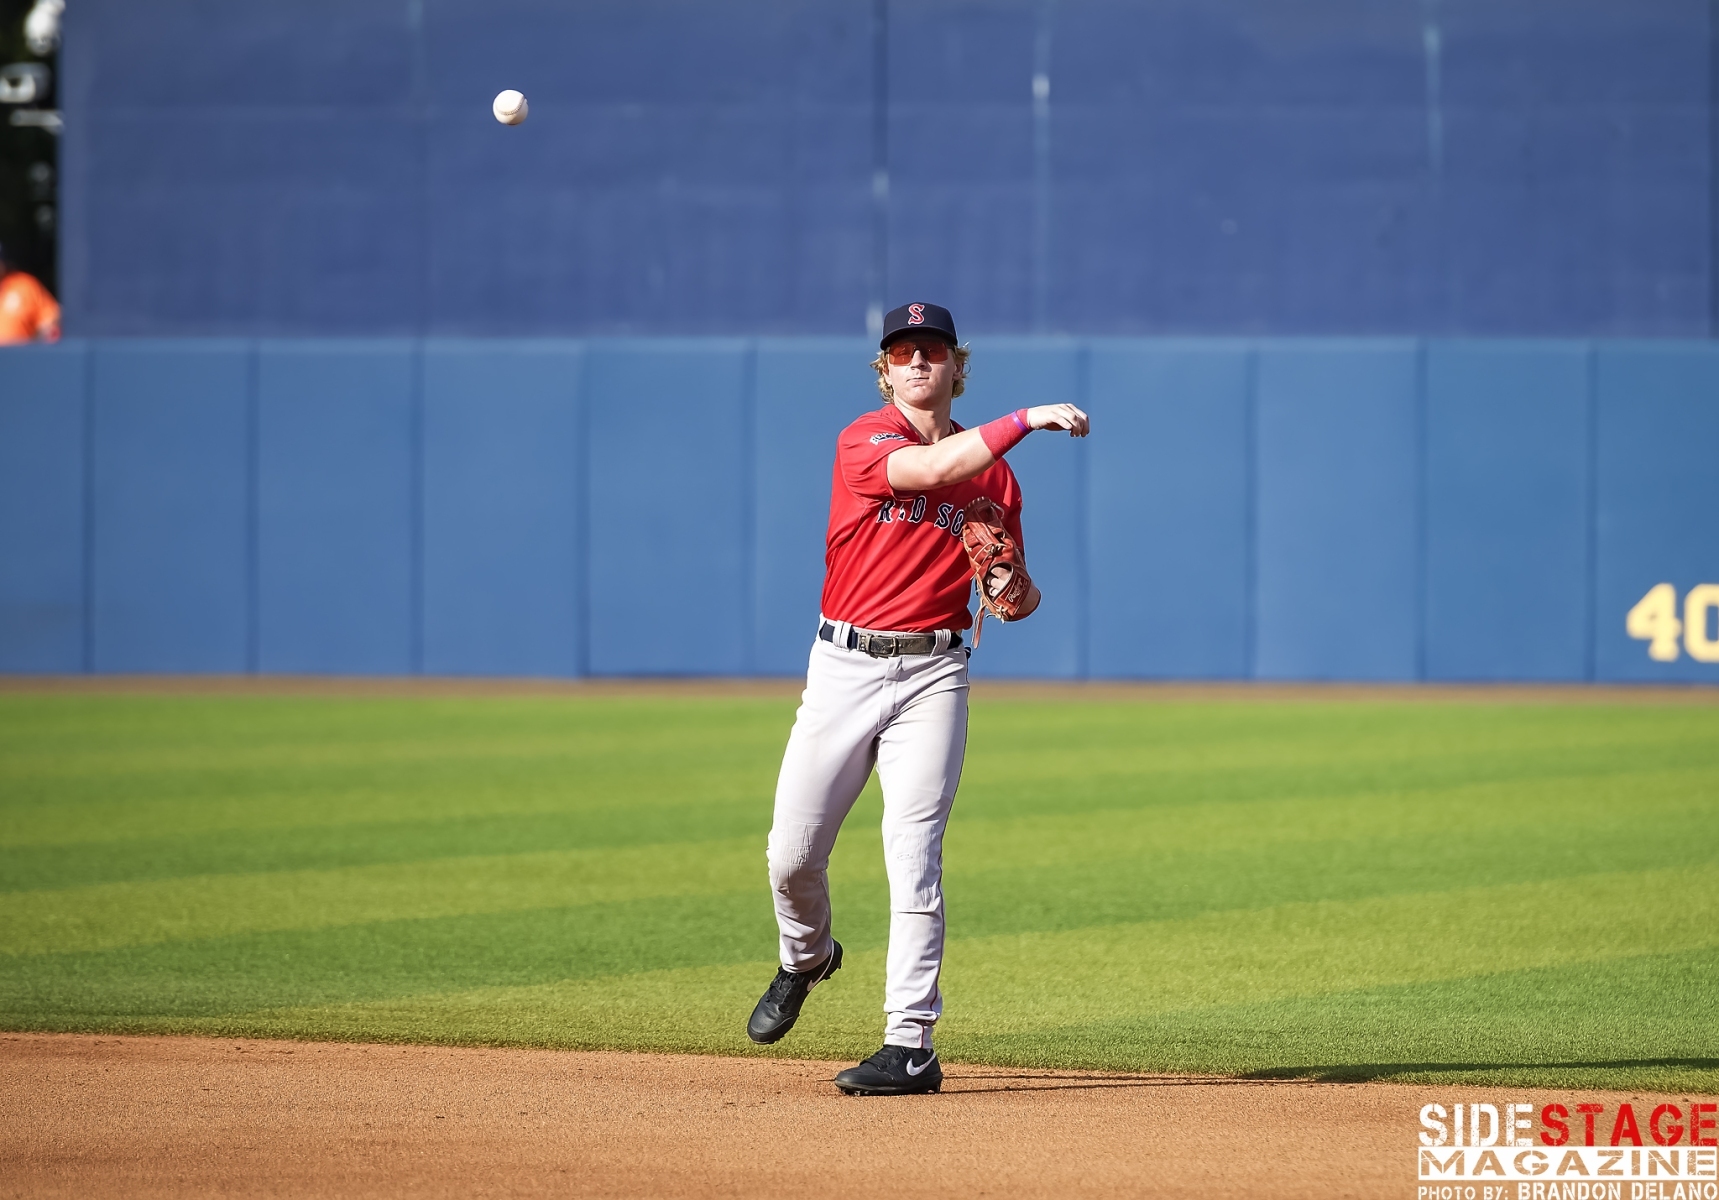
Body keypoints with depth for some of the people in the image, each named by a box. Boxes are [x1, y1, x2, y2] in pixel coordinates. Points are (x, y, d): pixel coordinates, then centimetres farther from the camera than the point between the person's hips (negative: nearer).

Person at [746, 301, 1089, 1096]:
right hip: (844, 665, -1)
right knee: (792, 853, 2)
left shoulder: (992, 471, 9)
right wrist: (1025, 421, -29)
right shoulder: (863, 443, -3)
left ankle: (911, 1046, -10)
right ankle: (806, 959, 35)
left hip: (932, 673, 1)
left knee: (912, 857, -9)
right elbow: (928, 470, -25)